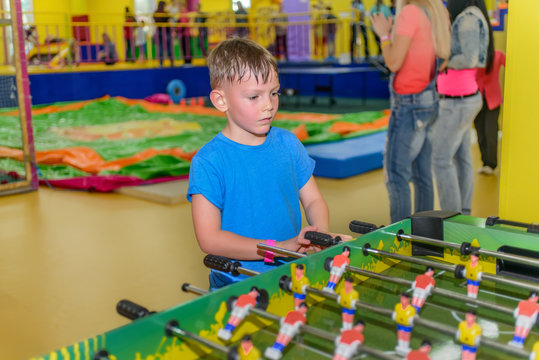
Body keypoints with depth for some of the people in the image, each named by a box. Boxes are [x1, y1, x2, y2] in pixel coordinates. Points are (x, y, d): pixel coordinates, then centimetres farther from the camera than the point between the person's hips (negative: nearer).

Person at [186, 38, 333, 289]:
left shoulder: (288, 143, 7)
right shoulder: (208, 162, -11)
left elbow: (313, 199, 14)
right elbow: (209, 239, -14)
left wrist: (321, 234, -8)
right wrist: (278, 248, -19)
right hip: (235, 285, -5)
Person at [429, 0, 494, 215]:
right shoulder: (468, 18, 10)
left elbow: (470, 59, -26)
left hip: (458, 103, -9)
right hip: (465, 100, 9)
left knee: (441, 159, -6)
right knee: (461, 158, 13)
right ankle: (464, 215, 21)